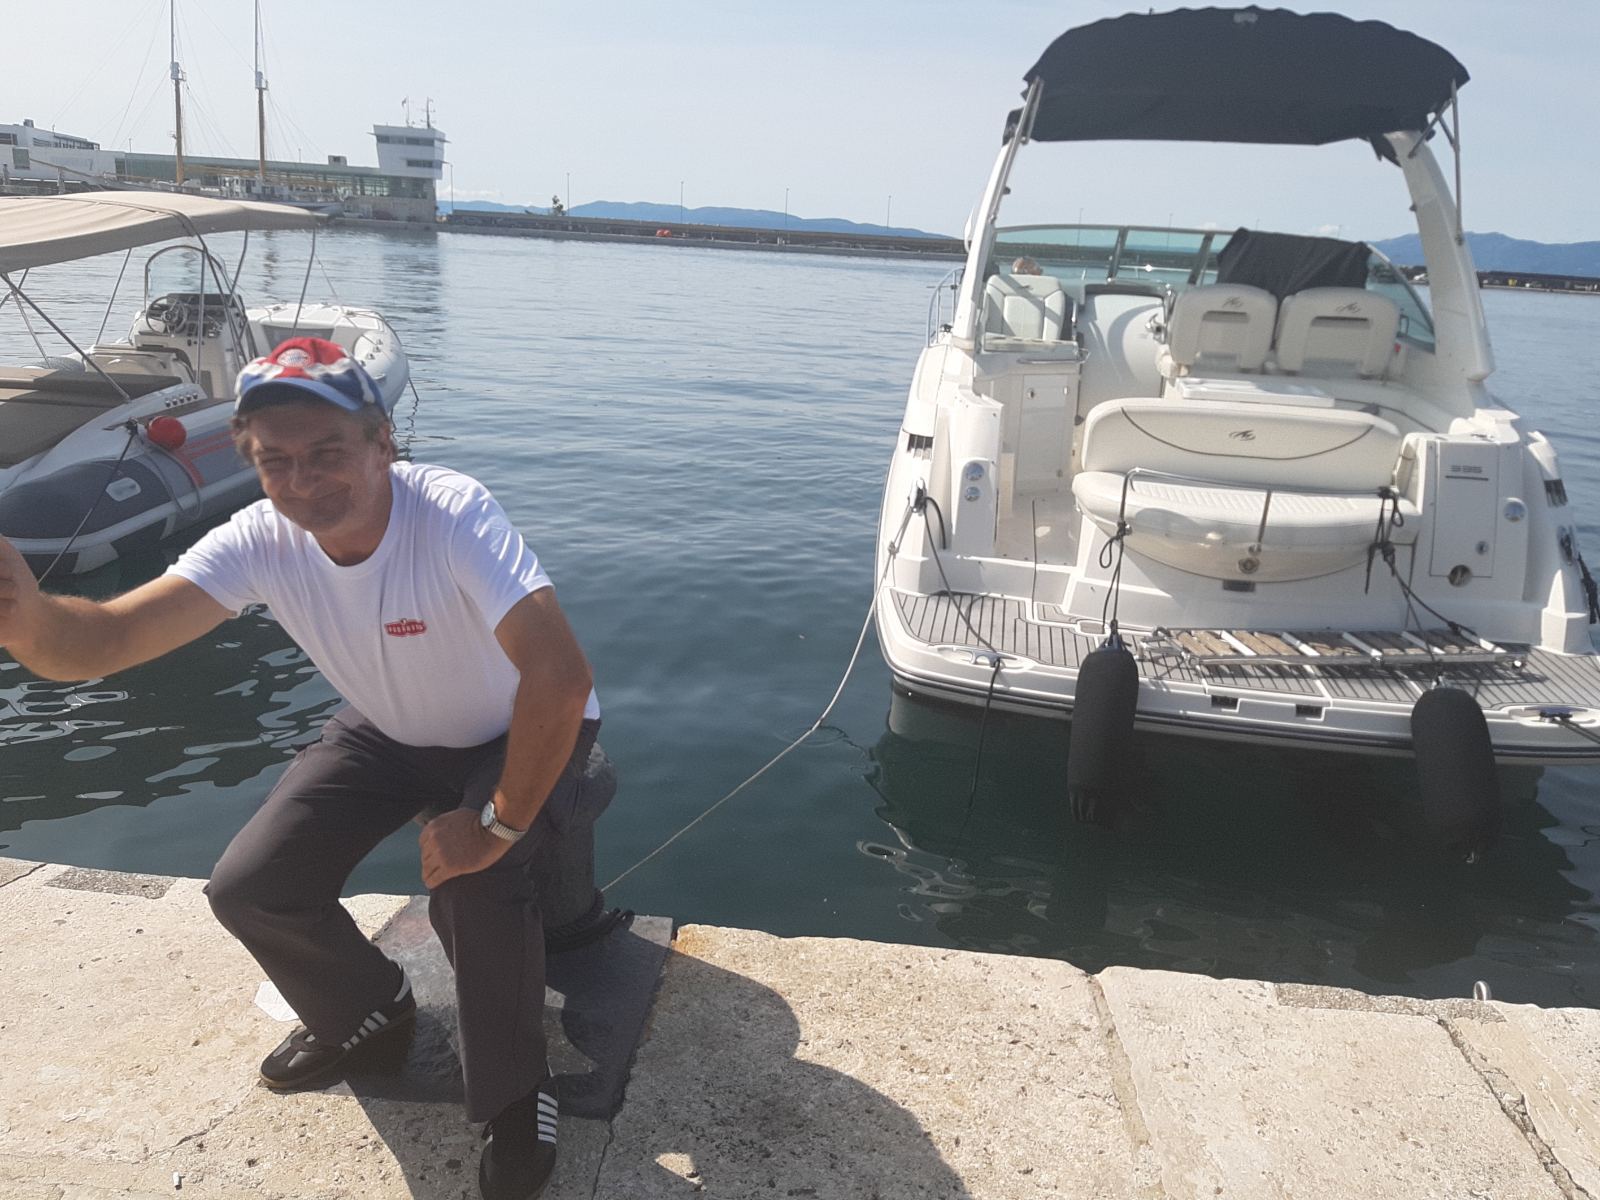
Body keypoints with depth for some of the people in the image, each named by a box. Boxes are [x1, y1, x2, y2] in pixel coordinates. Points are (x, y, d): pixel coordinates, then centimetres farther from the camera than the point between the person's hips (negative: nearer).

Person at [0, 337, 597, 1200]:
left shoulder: (453, 514, -35)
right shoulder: (260, 541, -20)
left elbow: (561, 677, -43)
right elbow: (102, 638, -30)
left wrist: (499, 825, -35)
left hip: (522, 736, -5)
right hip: (389, 734, 5)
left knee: (471, 886, -30)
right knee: (249, 888, -7)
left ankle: (515, 1096, -1)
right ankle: (368, 1008, 25)